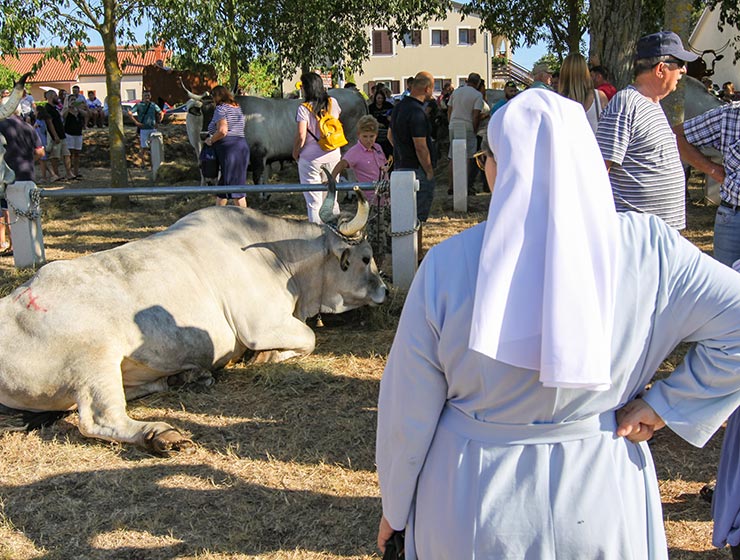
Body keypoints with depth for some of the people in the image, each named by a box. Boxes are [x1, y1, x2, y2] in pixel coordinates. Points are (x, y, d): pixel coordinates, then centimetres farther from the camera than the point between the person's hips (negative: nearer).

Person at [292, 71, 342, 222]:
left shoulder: (304, 108, -13)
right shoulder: (333, 102, 0)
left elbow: (301, 135, -18)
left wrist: (295, 153, -1)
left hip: (310, 158, -5)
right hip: (333, 156, 5)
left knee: (313, 201, 3)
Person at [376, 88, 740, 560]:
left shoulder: (449, 265, -17)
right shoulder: (648, 250, -14)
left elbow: (408, 411, -9)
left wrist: (395, 507, 6)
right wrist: (664, 404, -7)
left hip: (472, 512, -1)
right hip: (601, 511, 2)